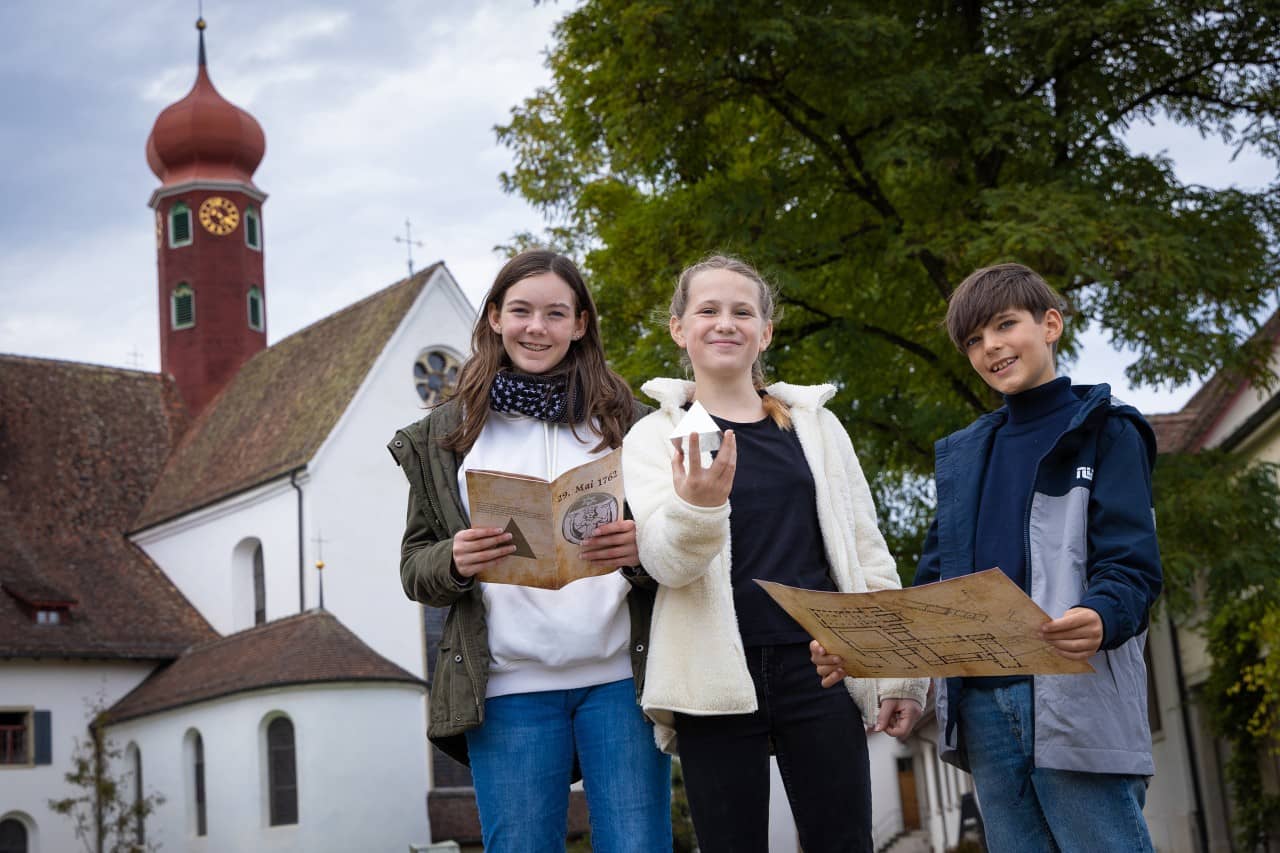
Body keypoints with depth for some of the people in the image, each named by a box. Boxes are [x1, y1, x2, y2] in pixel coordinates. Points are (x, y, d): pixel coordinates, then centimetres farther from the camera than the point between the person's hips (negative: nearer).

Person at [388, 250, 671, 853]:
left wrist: (643, 553, -13)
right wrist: (455, 563, -12)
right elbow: (415, 566, 11)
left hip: (620, 676, 0)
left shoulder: (625, 419, 10)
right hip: (508, 687, 0)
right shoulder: (447, 433, 11)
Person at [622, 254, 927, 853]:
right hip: (716, 680, -1)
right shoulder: (654, 436, 7)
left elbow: (866, 553, 14)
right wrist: (695, 506, -30)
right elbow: (665, 561, -8)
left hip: (818, 668, 2)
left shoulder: (815, 424, 13)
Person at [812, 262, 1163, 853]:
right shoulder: (962, 453, 22)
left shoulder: (1105, 432, 4)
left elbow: (1132, 566, -6)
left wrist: (1100, 619, -29)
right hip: (981, 704, 6)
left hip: (1077, 695, -5)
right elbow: (935, 579, 19)